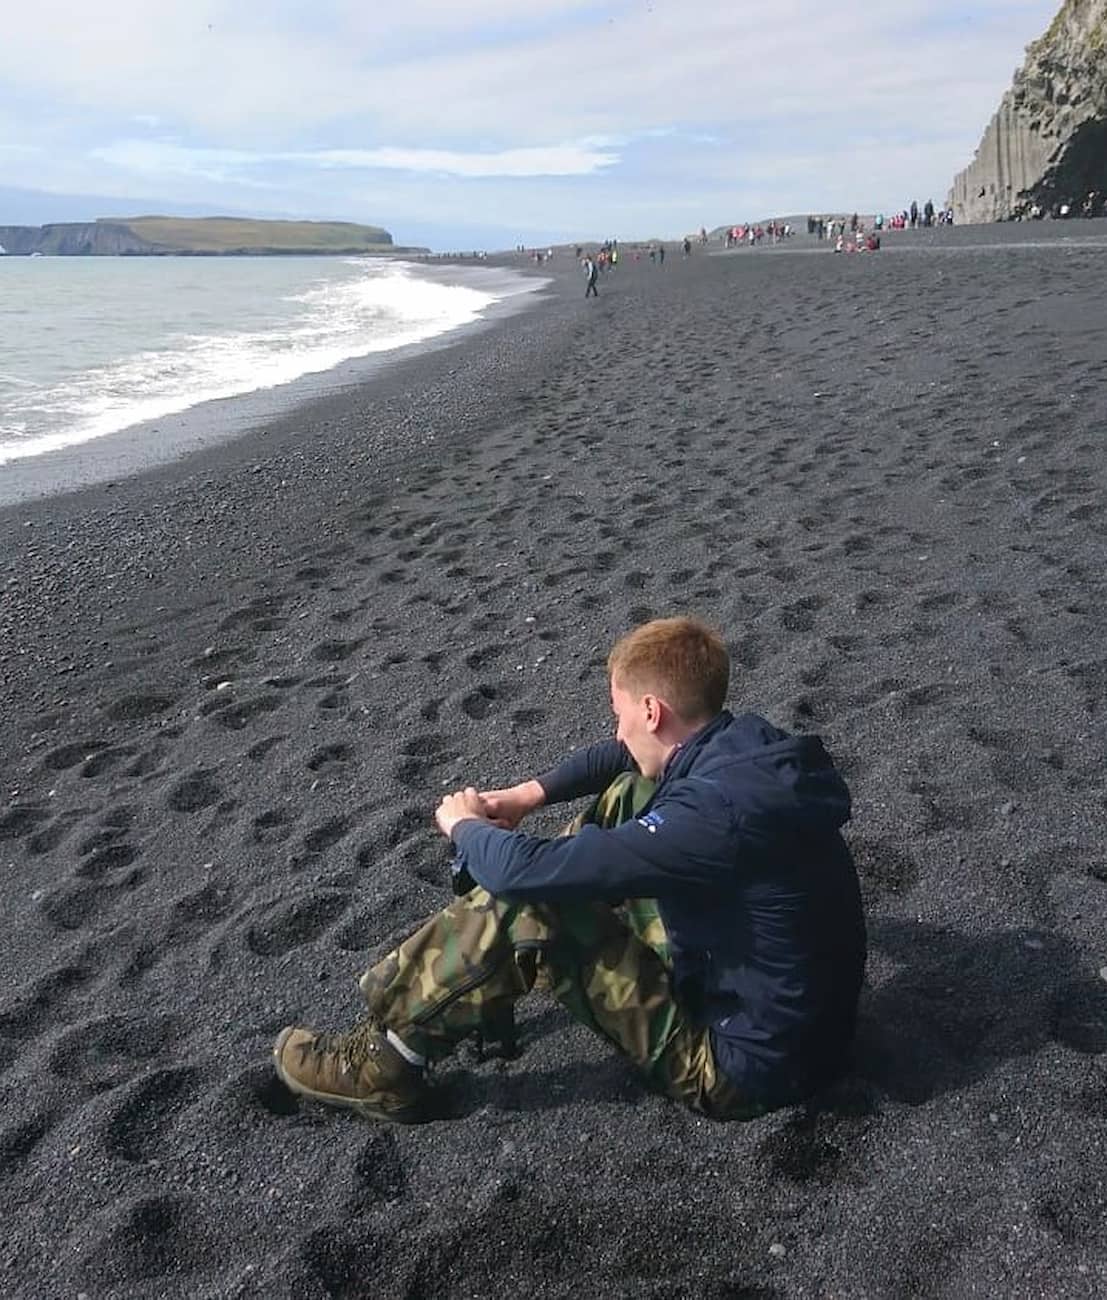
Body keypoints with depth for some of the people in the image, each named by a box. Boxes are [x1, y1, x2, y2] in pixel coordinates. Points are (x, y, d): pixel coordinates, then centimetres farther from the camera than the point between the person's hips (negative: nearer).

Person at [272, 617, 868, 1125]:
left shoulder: (715, 813, -33)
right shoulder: (745, 744, -6)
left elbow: (521, 869, -31)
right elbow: (621, 756, 14)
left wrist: (464, 824, -10)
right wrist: (529, 795, 5)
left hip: (740, 1066, -8)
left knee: (522, 907, -19)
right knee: (626, 799, 7)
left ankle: (386, 1065, 3)